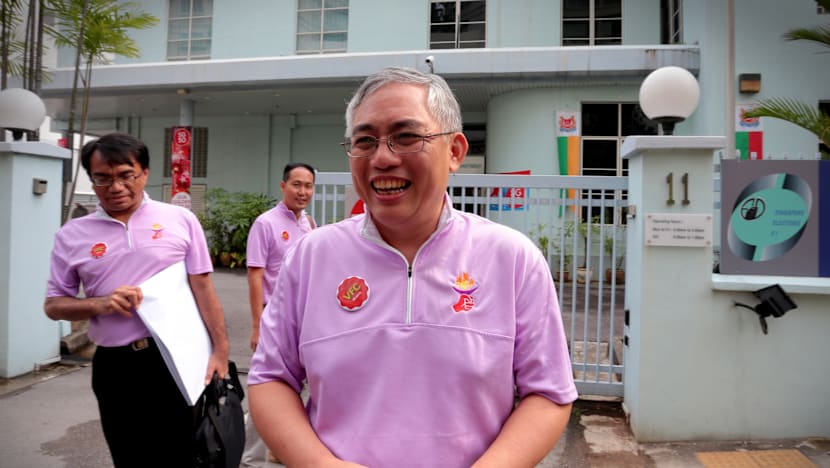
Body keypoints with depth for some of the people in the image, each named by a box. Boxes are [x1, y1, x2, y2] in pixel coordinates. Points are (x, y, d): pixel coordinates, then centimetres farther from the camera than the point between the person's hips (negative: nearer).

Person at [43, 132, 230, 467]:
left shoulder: (181, 220, -2)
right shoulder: (72, 236, 3)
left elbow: (203, 289, -2)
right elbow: (53, 305, 8)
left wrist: (220, 350, -6)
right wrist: (99, 304, -12)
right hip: (115, 367, 2)